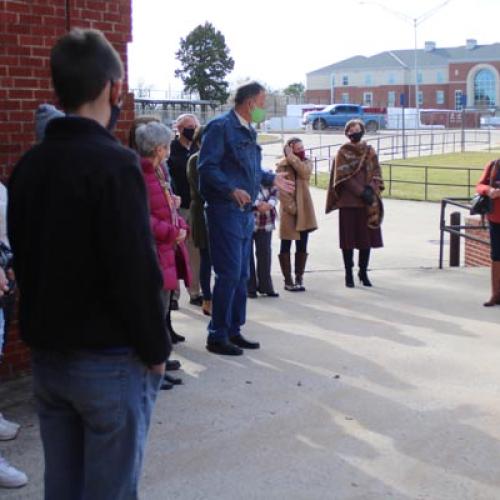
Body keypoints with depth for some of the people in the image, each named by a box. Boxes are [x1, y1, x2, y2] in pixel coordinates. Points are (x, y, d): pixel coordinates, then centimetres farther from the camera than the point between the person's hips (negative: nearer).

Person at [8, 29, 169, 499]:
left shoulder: (28, 164, 5)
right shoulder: (114, 164, -17)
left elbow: (23, 258, 13)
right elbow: (136, 271, -19)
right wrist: (156, 349, -7)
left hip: (46, 355, 7)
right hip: (108, 360, -7)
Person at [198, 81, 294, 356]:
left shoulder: (249, 132, 17)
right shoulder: (220, 127, -11)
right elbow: (207, 167, -19)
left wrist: (272, 178, 26)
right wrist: (232, 189, -29)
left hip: (245, 211, 9)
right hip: (225, 210, -9)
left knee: (241, 274, 13)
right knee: (229, 273, -8)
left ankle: (233, 331, 23)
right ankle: (217, 336, 2)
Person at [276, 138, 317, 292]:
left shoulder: (306, 162, 8)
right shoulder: (282, 165, -3)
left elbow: (304, 172, -16)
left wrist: (292, 157, -12)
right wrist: (291, 207, -15)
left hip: (304, 209, 4)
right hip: (288, 209, -4)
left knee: (302, 245, 6)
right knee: (286, 245, 1)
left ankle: (299, 278, 14)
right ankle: (288, 280, 6)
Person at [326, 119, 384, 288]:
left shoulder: (370, 152, 12)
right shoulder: (342, 153, 1)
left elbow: (376, 173, 7)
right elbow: (344, 177, -8)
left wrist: (370, 189, -13)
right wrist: (361, 192, -18)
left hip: (368, 203, 3)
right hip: (349, 202, -3)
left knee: (367, 237, 4)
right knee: (349, 238, -1)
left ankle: (363, 272, 15)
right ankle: (349, 274, 7)